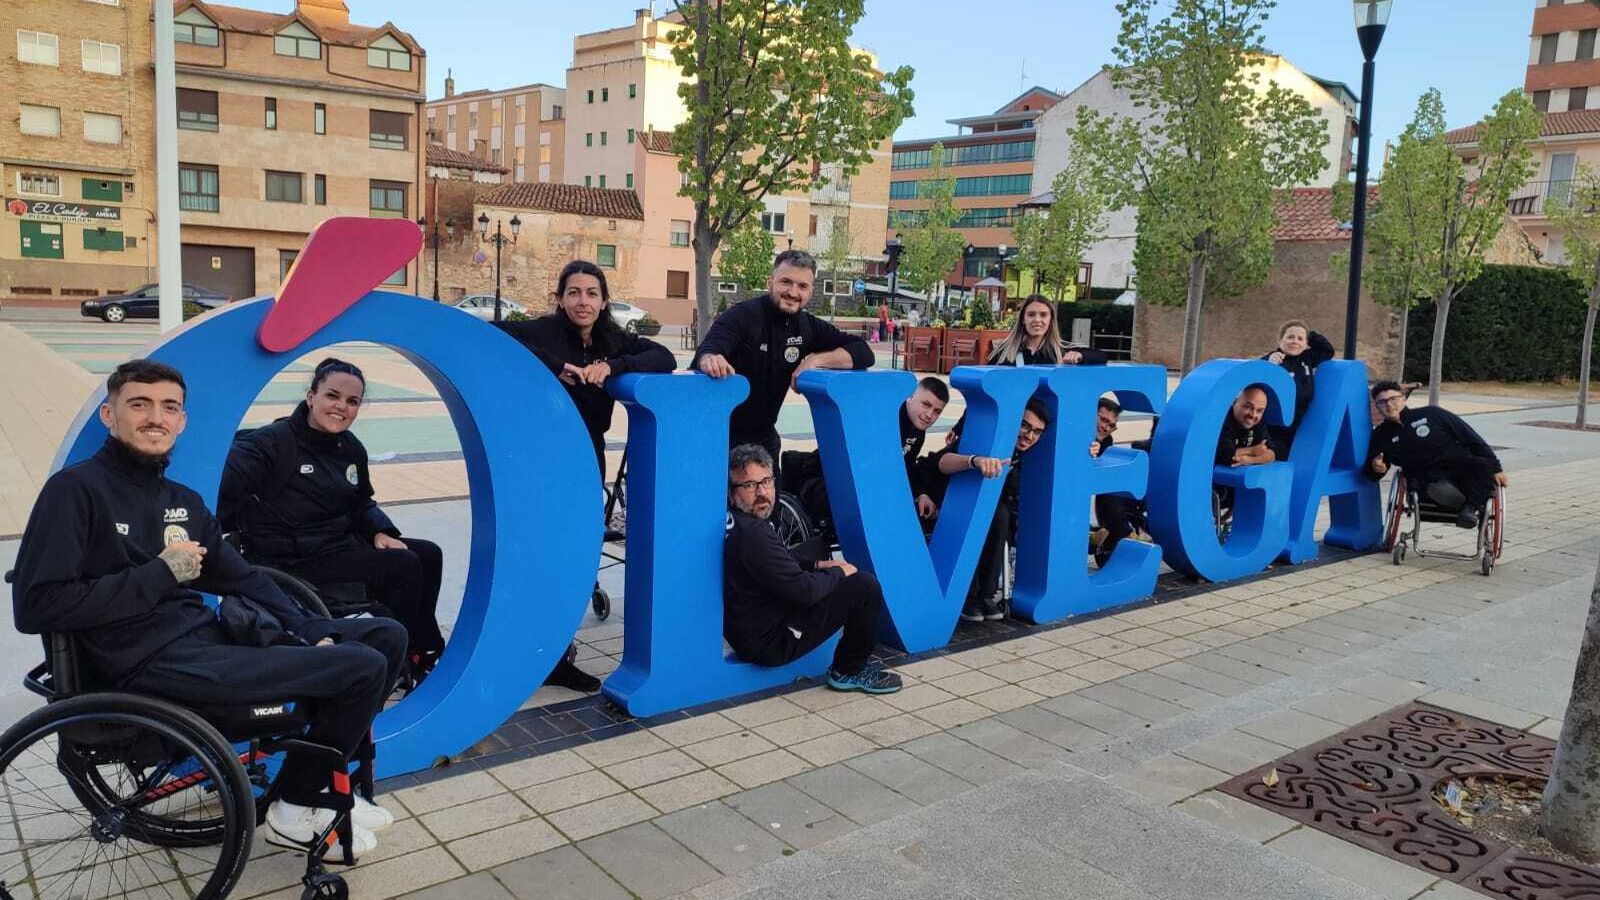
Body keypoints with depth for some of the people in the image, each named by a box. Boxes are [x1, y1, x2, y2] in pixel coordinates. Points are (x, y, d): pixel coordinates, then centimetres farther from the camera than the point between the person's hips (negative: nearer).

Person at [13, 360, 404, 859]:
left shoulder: (183, 500, 18)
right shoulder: (76, 489, -5)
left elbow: (242, 577, 17)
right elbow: (36, 607, -13)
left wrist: (311, 633, 2)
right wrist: (162, 573, -11)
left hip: (206, 635, 8)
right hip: (152, 662, -8)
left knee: (387, 637, 5)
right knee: (363, 668, -19)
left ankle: (321, 776, 18)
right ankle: (295, 809, 4)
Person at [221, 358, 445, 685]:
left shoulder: (350, 448, 9)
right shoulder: (272, 442, -14)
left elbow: (362, 503, 20)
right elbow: (224, 480, -27)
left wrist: (380, 532, 1)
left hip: (343, 542, 9)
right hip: (294, 560, -9)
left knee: (429, 554, 3)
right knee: (403, 567, -18)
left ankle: (425, 652, 18)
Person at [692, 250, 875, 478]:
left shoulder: (808, 327, -1)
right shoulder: (743, 316, -17)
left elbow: (863, 352, -5)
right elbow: (707, 350, -34)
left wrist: (816, 360, -21)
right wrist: (710, 360, -58)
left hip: (763, 436, 6)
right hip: (720, 433, -5)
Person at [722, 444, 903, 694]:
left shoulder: (736, 523, 4)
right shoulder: (753, 534, -28)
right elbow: (803, 591, -25)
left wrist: (816, 566, 8)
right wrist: (838, 572, -7)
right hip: (770, 642, -10)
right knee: (865, 586, -11)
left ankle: (854, 661, 27)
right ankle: (850, 672, 6)